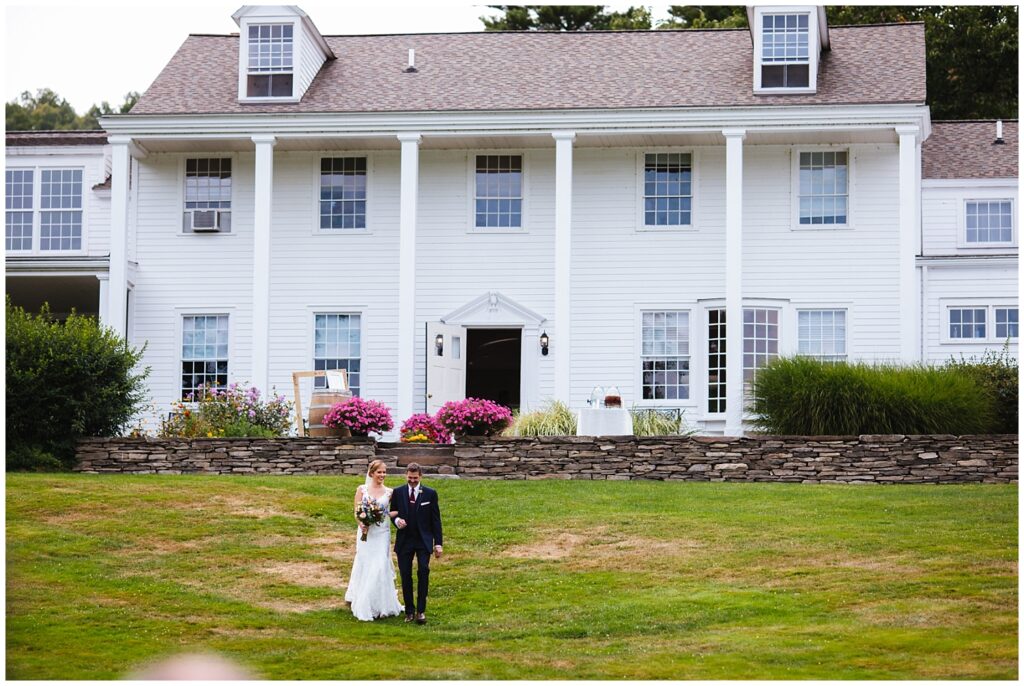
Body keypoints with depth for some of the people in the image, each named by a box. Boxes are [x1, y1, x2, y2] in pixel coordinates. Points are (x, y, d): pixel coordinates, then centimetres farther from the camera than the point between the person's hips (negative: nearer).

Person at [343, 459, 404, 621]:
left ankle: (381, 605, 5)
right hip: (366, 532, -1)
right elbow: (357, 512, -2)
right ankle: (365, 607, 13)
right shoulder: (362, 489, 1)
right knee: (365, 567, 2)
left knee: (381, 567, -3)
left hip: (382, 533, 1)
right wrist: (362, 525, -19)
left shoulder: (389, 492, 4)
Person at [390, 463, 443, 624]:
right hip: (404, 540, 2)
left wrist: (438, 543, -1)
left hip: (423, 540, -2)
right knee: (405, 575, 1)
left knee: (423, 572, -14)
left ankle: (421, 610, -9)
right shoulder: (398, 492, 4)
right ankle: (409, 610, 12)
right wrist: (397, 520, -12)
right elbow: (393, 513, 14)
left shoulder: (430, 494, 1)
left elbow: (436, 519, 3)